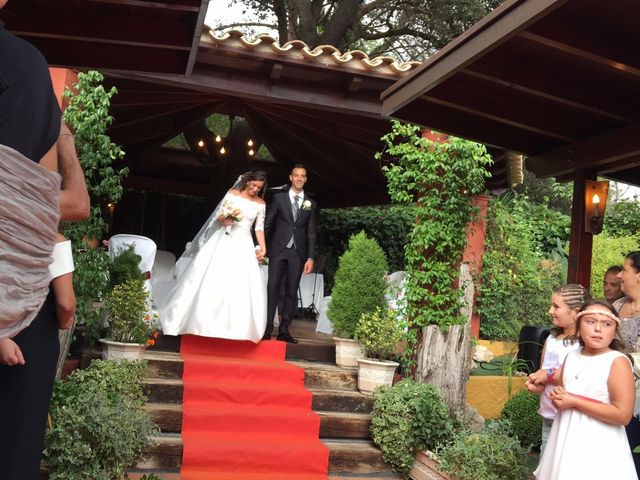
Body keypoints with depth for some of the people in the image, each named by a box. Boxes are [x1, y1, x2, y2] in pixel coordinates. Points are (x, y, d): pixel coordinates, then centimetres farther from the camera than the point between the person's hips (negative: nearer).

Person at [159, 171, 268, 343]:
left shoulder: (261, 204, 6)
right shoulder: (233, 194, 1)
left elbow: (259, 228, 6)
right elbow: (219, 216, 1)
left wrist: (262, 248, -5)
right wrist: (225, 220, -21)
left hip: (243, 245, 1)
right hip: (224, 241, -1)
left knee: (242, 285, -7)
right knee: (213, 280, -4)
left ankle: (235, 327, -1)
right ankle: (205, 322, 4)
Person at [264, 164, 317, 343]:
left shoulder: (310, 203, 11)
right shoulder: (279, 198, 6)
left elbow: (311, 232, 8)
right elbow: (267, 224, 4)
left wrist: (311, 257, 1)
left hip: (298, 253, 2)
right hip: (278, 249, -2)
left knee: (292, 292, 2)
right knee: (273, 288, -8)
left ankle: (284, 330, 6)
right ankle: (267, 329, -6)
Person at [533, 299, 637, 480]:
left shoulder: (618, 362, -15)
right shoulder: (571, 357, 4)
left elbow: (623, 415, -21)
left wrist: (574, 402, -19)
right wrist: (558, 397, -7)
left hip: (598, 447, -6)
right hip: (566, 439, 6)